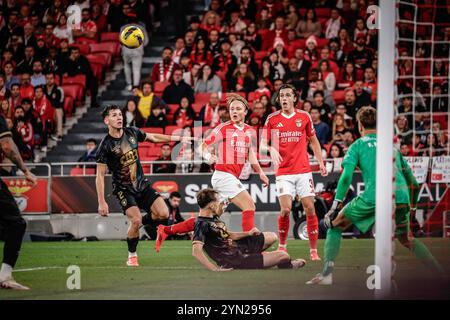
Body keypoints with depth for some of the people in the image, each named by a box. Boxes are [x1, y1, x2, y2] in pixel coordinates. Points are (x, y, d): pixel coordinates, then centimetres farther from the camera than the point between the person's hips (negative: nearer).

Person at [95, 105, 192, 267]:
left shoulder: (132, 132, 1)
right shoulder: (105, 145, -14)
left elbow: (153, 137, 20)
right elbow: (100, 175, -12)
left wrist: (178, 138, 23)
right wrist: (101, 202, -18)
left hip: (142, 184, 5)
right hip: (123, 189, -5)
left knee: (163, 213, -10)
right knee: (136, 219, -23)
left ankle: (135, 225, 17)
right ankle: (132, 257, 0)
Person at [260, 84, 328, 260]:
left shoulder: (304, 117, 5)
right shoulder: (272, 119, 2)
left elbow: (314, 141, 16)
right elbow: (262, 145, 0)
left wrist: (321, 163, 10)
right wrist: (271, 149, -22)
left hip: (303, 171, 1)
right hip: (283, 172, -1)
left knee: (310, 209, -3)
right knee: (286, 209, -13)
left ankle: (313, 250, 5)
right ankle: (282, 246, 7)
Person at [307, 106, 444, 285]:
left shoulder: (358, 145, 14)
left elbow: (346, 176, -2)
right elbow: (412, 181, 27)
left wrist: (335, 206, -2)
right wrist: (412, 206, 39)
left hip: (373, 197, -4)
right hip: (401, 197, 4)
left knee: (335, 225, 14)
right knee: (407, 240, 27)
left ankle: (327, 273, 0)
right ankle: (442, 273, 15)